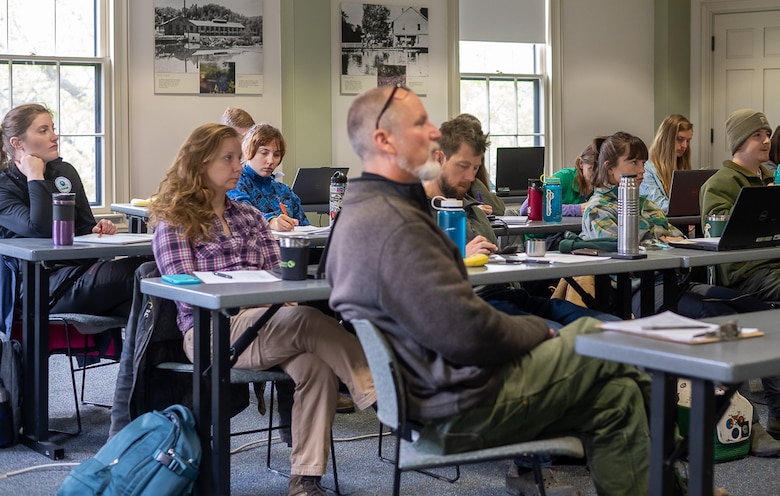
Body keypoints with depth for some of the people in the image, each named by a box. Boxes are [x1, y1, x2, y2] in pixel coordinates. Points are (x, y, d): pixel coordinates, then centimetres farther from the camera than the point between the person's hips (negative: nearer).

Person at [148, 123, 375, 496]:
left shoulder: (249, 216, 23)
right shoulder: (174, 221, 7)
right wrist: (253, 300, -14)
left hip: (265, 323, 5)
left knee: (317, 367, -30)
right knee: (304, 319, -33)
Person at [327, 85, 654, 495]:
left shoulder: (360, 211, 11)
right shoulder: (394, 225, -24)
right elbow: (466, 332, -27)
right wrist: (538, 329, -8)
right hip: (463, 408, -10)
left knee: (613, 396, 12)